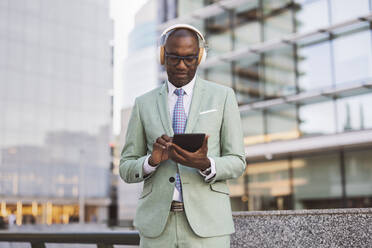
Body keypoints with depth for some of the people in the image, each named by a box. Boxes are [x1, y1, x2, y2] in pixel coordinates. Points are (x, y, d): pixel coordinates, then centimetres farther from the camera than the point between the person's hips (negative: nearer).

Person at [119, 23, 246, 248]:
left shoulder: (222, 96, 5)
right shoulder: (144, 104, 10)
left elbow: (236, 163, 3)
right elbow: (127, 170, 10)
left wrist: (205, 164, -18)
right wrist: (152, 161, -12)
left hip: (206, 222, -1)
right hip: (157, 223, 2)